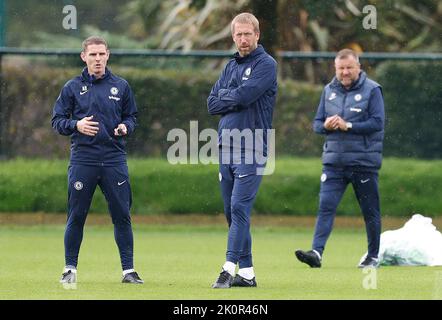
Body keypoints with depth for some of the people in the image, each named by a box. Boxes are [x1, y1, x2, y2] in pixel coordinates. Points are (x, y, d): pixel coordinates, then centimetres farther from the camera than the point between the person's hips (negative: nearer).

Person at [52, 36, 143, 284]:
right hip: (82, 159, -1)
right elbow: (57, 121, 7)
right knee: (76, 216, 1)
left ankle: (129, 270, 4)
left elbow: (131, 117, 16)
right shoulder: (73, 87, 6)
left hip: (114, 159, 1)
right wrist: (76, 125, -12)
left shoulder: (121, 86, 10)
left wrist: (125, 127, -7)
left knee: (122, 215, -1)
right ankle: (70, 268, 11)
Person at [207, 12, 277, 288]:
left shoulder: (266, 64, -3)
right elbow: (213, 104, 10)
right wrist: (236, 99, -5)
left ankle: (230, 268, -22)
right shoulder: (231, 67, 18)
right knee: (231, 211, 7)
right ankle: (247, 272, 10)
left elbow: (245, 95, -16)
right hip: (227, 148, 8)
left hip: (251, 150, -8)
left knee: (240, 208, -16)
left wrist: (226, 97, 2)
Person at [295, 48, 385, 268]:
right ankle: (316, 252, -18)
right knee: (326, 206, -10)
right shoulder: (329, 91, 12)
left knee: (370, 211, 6)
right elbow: (317, 124, 14)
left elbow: (377, 122, -12)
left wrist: (348, 126, -18)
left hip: (364, 161, -3)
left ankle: (373, 256, 19)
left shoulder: (372, 90, -3)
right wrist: (326, 126, -9)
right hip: (334, 160, 4)